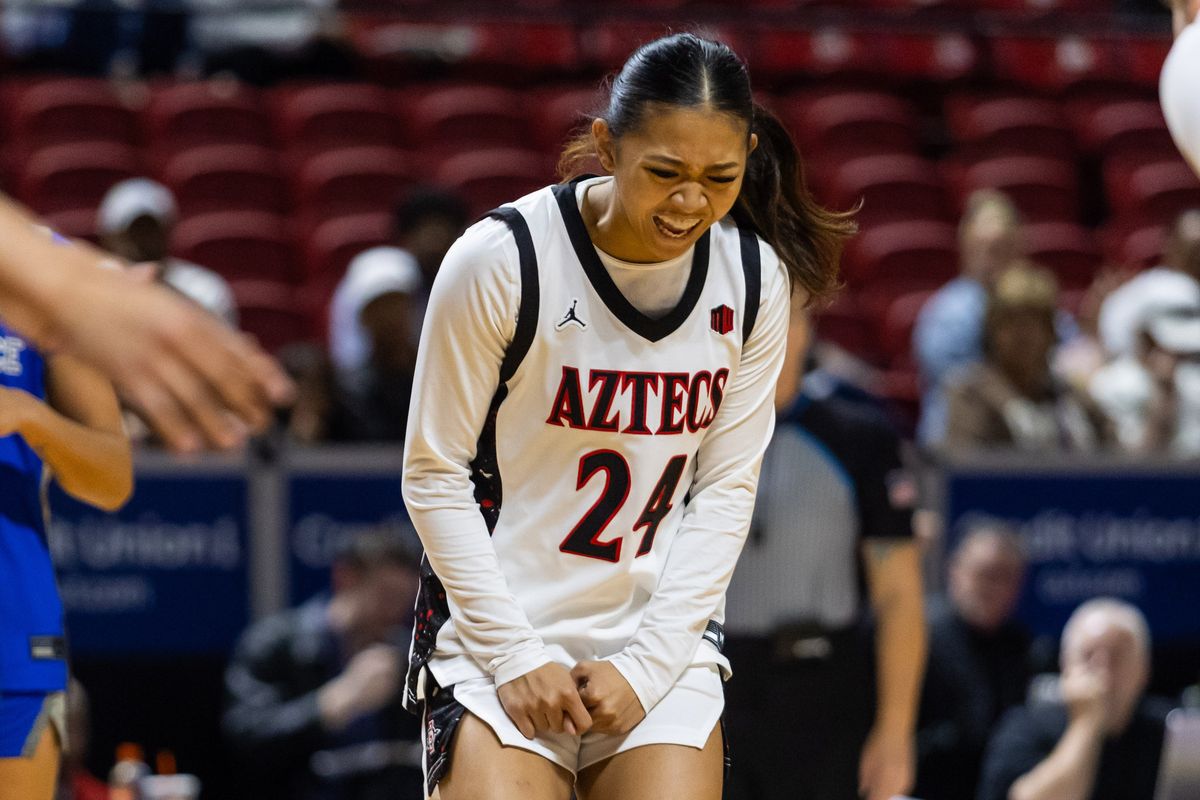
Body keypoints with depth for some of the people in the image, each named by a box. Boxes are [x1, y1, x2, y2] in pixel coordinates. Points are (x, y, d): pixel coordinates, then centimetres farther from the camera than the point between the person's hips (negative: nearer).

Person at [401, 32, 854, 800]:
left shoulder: (755, 278, -3)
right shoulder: (501, 260, -13)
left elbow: (728, 488, 0)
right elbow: (434, 476, -7)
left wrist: (647, 663, -7)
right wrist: (515, 654, -11)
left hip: (664, 632, 3)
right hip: (497, 624, -3)